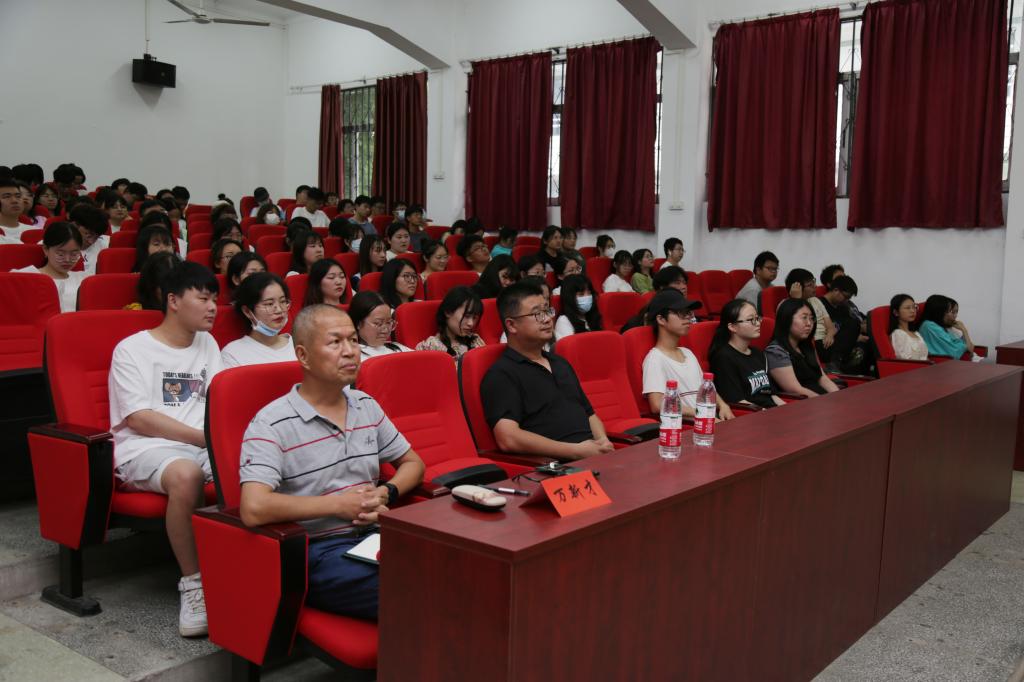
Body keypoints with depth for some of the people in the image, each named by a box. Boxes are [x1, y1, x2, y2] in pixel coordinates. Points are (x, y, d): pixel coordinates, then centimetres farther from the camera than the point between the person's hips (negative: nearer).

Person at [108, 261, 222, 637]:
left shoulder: (207, 344, 19)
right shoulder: (132, 349, 1)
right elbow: (140, 419, -8)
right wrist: (204, 437, -15)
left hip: (204, 445, 5)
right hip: (146, 447, -4)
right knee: (185, 474, -39)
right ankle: (193, 583, -23)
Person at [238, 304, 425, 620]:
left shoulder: (366, 406, 14)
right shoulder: (271, 424, -8)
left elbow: (413, 462, 25)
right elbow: (254, 509, -21)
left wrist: (387, 492, 1)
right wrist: (339, 504, -12)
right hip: (317, 551, -6)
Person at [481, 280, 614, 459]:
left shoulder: (560, 363, 24)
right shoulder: (501, 374, -3)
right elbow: (508, 439, -15)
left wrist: (603, 442, 6)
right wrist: (577, 451, -15)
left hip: (593, 456, 8)